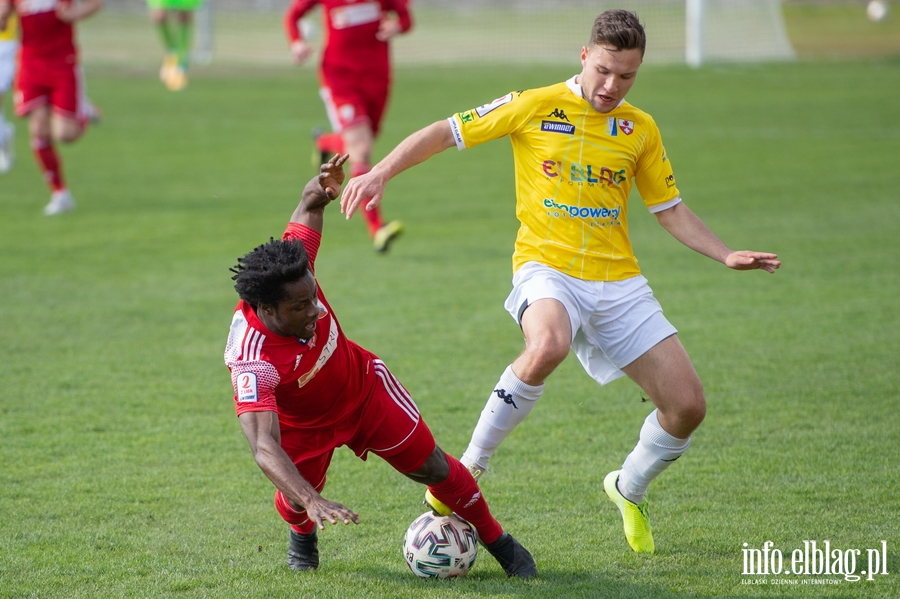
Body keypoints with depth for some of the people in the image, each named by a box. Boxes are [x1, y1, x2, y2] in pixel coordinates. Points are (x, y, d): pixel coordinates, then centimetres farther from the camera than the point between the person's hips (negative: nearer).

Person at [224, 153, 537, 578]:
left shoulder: (296, 273, -32)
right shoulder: (252, 362, -45)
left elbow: (308, 207, -12)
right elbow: (264, 447, -54)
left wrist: (323, 190, -38)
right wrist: (312, 501, -68)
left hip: (363, 387, 3)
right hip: (303, 423, -3)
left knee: (431, 467, 3)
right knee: (296, 502, -12)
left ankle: (498, 542, 25)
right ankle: (302, 537, 29)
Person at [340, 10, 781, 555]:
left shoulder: (641, 130, 10)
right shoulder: (535, 107, -2)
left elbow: (671, 210, 18)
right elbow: (444, 133, 1)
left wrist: (726, 255, 5)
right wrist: (381, 173, -11)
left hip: (619, 280, 5)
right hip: (548, 268, -4)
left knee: (688, 405, -4)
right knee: (549, 346, -40)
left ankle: (630, 490, 28)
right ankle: (470, 467, -21)